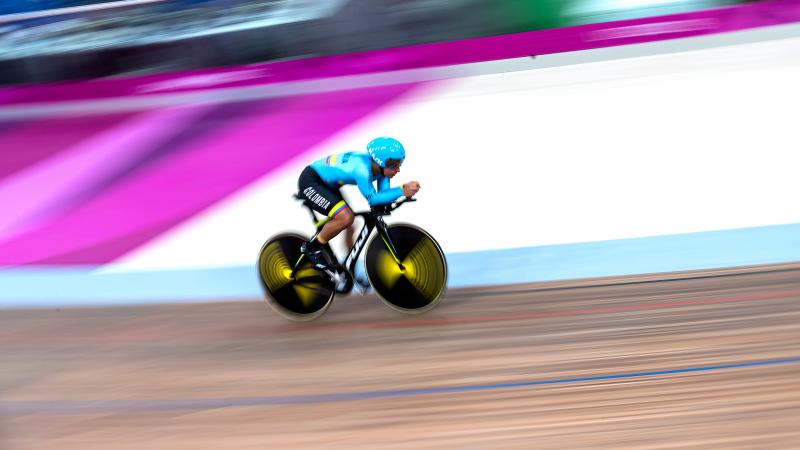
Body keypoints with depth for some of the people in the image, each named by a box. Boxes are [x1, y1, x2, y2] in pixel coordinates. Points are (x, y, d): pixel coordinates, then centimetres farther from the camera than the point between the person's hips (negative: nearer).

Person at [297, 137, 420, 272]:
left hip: (326, 183, 9)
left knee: (347, 218, 12)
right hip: (310, 181, -9)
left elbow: (383, 192, -10)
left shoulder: (380, 166, -9)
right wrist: (402, 191, -37)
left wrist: (404, 190, -27)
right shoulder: (362, 168, -34)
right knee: (346, 218, -22)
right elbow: (372, 199, -32)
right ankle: (311, 248, -2)